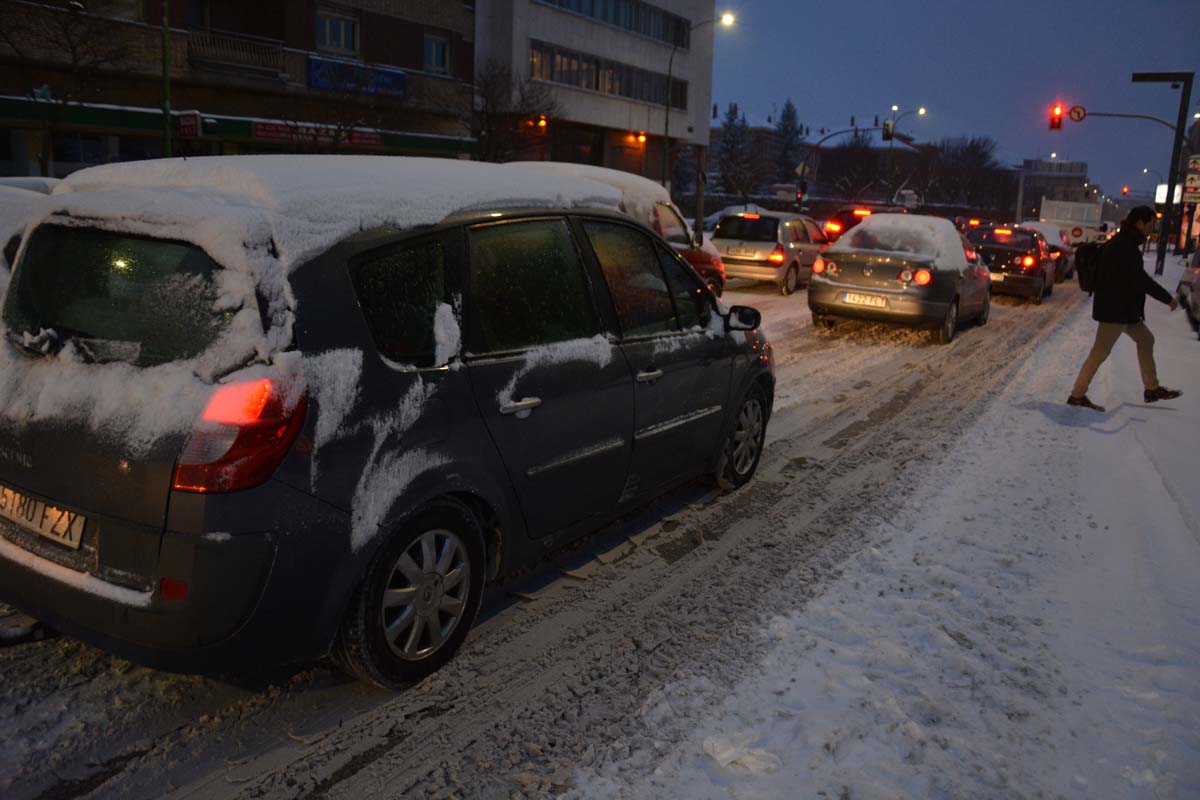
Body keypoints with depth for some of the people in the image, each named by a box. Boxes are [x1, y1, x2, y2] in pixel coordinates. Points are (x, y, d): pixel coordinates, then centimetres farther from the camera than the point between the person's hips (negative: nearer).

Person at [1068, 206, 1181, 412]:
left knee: (1146, 340, 19)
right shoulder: (1124, 246, -19)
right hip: (1115, 309, -11)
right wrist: (1167, 298, -14)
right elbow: (1140, 279, -22)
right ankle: (1077, 395, -1)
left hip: (1124, 309, 11)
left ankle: (1152, 389, 27)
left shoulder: (1125, 242, 14)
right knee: (1100, 352, -6)